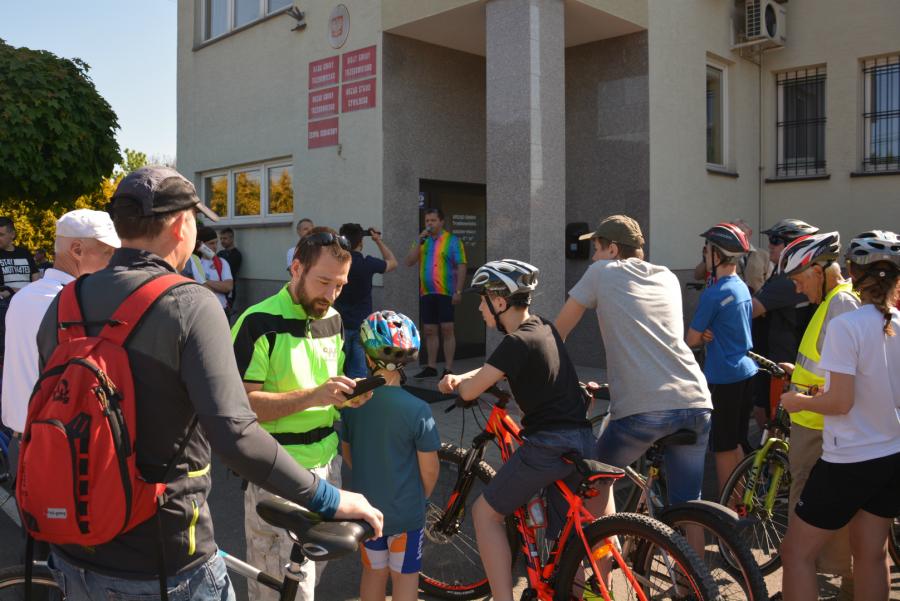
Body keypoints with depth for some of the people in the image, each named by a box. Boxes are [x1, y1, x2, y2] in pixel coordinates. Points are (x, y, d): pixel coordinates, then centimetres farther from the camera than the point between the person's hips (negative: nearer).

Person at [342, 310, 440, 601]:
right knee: (404, 577, 16)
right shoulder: (417, 409, -23)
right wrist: (422, 496, 6)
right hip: (405, 511, -3)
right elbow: (429, 470, -15)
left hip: (366, 506, 4)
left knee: (374, 571, 23)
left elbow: (347, 452, 2)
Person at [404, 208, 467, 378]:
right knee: (429, 331, 10)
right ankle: (431, 367, 19)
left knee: (447, 330, -4)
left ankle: (448, 369, 0)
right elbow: (409, 262, 4)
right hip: (426, 293, 5)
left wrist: (458, 291, -13)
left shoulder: (452, 241, -1)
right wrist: (419, 241, -5)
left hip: (446, 293, -5)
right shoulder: (422, 241, 14)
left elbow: (461, 267, -6)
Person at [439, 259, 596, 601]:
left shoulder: (518, 342, -15)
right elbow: (496, 368, 21)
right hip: (582, 441, 9)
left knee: (485, 512, 7)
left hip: (548, 444, -8)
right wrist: (458, 378, 4)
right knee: (564, 536, 19)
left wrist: (457, 382, 8)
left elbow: (470, 391, -15)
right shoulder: (543, 327, 13)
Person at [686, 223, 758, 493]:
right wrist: (709, 335, -4)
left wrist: (704, 337, 8)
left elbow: (692, 339, -12)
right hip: (746, 372, 9)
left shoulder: (714, 294, -18)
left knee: (723, 449, 1)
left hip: (723, 378, -9)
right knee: (736, 445, 18)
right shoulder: (743, 287, 9)